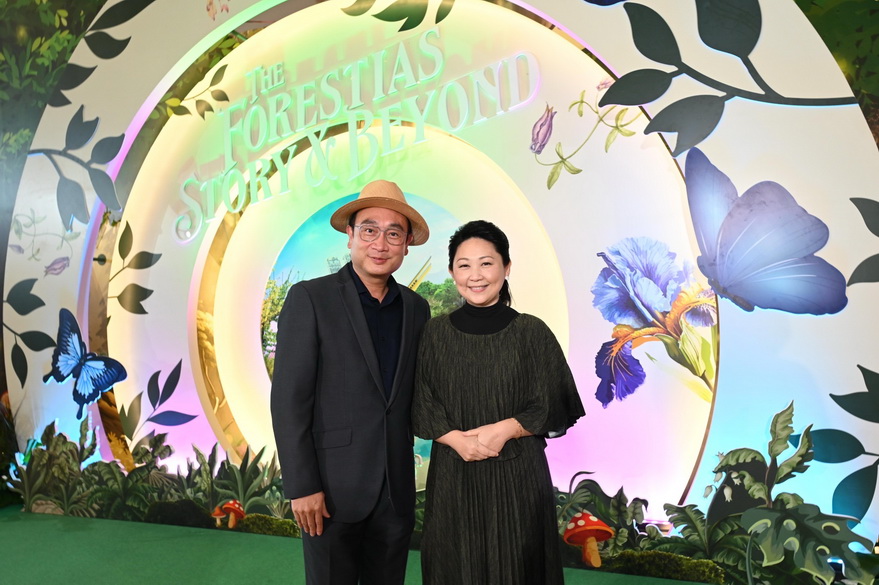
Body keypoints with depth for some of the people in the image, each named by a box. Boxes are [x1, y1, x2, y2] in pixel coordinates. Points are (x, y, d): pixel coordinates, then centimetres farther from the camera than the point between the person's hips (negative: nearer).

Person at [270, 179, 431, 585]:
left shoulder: (416, 308, 6)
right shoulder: (309, 298, -8)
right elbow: (289, 399, -11)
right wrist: (302, 487, -12)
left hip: (397, 490, 4)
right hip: (333, 488, -4)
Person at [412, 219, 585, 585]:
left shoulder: (532, 332, -4)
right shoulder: (435, 332, 1)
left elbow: (555, 408, -3)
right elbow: (421, 407, 1)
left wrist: (506, 429, -17)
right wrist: (457, 439, -15)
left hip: (518, 475, -1)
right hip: (453, 475, 2)